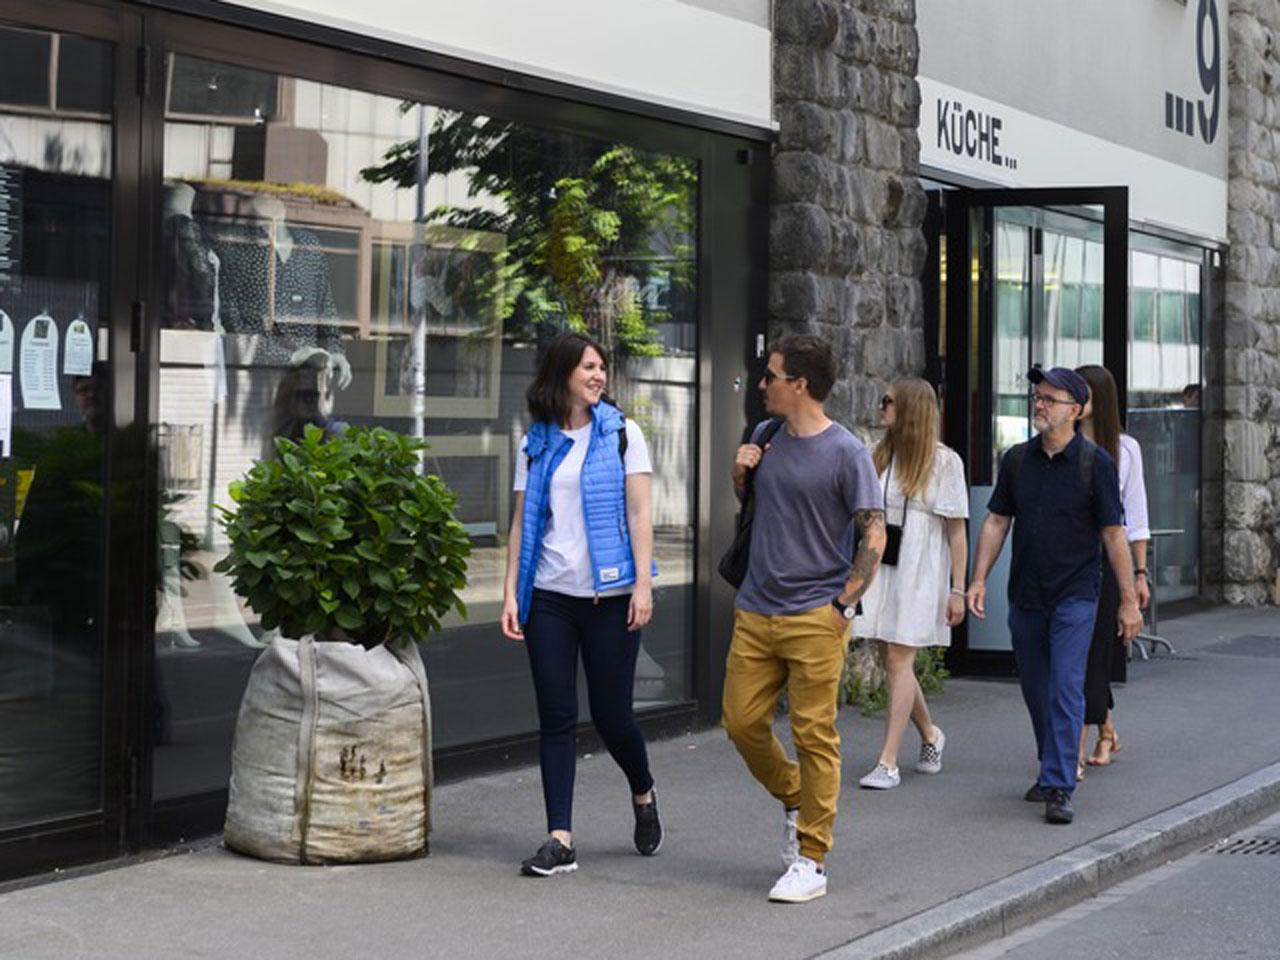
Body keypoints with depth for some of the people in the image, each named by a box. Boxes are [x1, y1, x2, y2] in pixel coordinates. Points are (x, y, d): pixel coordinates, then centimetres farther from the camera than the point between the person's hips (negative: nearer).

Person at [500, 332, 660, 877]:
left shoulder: (621, 434, 4)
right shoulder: (536, 445, 10)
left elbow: (639, 513, -1)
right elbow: (522, 523, 10)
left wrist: (643, 583, -10)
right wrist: (510, 594, 3)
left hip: (608, 595, -2)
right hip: (550, 597, 2)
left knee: (611, 713, 1)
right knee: (556, 718, -1)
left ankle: (643, 796, 31)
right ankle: (560, 840, 1)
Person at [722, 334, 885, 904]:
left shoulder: (845, 452, -8)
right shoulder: (768, 439, 10)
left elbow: (873, 538, -8)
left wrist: (844, 606, -12)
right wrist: (740, 473, 5)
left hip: (814, 618, -6)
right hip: (755, 614, 6)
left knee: (814, 736, -2)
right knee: (741, 722, 6)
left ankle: (811, 861, 4)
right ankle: (795, 800, 31)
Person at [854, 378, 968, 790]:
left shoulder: (944, 461, -4)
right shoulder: (880, 455, 10)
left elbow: (957, 530, -4)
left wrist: (958, 590, -7)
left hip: (919, 571, -5)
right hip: (880, 567, 5)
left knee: (899, 659, -9)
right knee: (891, 659, 8)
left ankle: (888, 761, -7)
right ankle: (930, 735, 31)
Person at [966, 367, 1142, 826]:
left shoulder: (1095, 462, -6)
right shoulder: (1017, 459, 5)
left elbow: (1114, 533, -5)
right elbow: (996, 521, 10)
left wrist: (1129, 600, -6)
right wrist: (979, 579, 1)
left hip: (1074, 597, -4)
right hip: (1025, 596, 5)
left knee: (1065, 689, -12)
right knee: (1036, 692, 12)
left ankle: (1059, 788, -12)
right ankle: (1053, 772, 27)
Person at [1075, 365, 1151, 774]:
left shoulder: (1125, 448, 3)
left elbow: (1134, 516, 6)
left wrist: (1140, 574, 4)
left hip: (1108, 559, -2)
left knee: (1091, 653, -5)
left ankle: (1075, 751, -4)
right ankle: (1106, 732, 29)